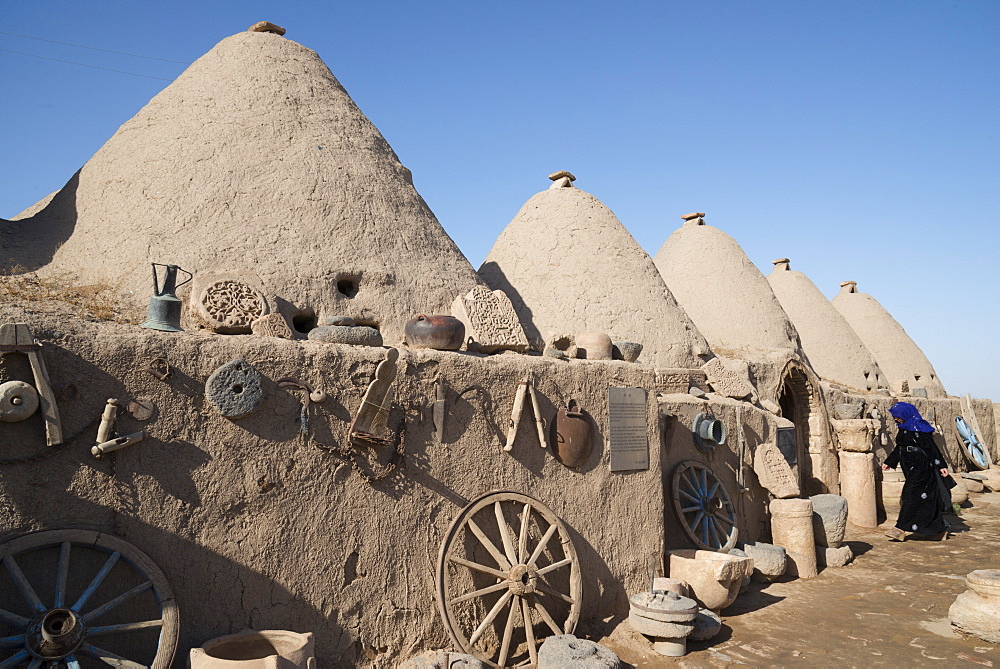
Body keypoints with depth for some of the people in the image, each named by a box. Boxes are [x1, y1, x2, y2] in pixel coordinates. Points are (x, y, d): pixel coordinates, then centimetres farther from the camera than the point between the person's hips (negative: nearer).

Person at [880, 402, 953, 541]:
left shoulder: (917, 429, -16)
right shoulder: (904, 428, 12)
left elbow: (931, 447, -17)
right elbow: (899, 448, 22)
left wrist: (941, 466, -19)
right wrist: (889, 462, 26)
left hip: (921, 468, -9)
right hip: (913, 469, 9)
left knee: (911, 497, -7)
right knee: (925, 499, 13)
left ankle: (901, 529, -4)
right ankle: (940, 530, 22)